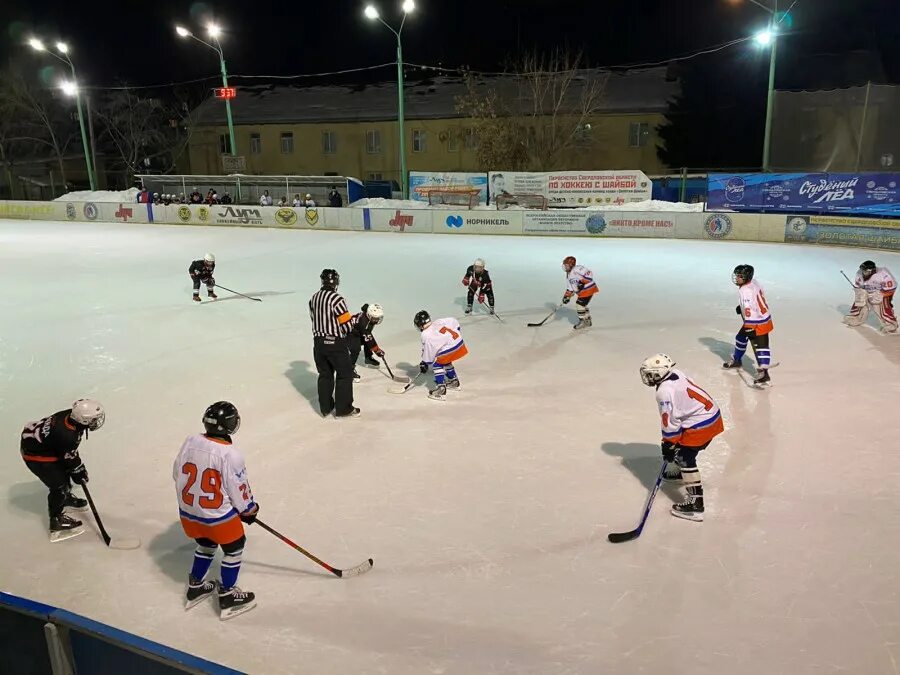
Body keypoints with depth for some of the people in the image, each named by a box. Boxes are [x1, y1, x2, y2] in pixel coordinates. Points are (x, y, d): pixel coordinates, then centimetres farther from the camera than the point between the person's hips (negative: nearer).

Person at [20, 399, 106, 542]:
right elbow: (69, 458, -18)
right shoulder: (67, 436, -36)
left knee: (64, 472, 24)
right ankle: (57, 521, 7)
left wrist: (79, 466, 16)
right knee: (59, 485, -4)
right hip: (35, 454, -9)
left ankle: (66, 498, 47)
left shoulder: (70, 415, -13)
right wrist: (79, 471, 1)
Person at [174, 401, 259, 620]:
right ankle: (227, 598, 22)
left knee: (206, 544, 29)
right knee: (234, 549, 15)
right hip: (218, 516, -6)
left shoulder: (190, 442, -8)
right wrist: (250, 510, 5)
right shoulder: (230, 455, -24)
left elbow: (177, 473, 6)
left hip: (188, 511, 6)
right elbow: (239, 490, -14)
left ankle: (195, 587, 40)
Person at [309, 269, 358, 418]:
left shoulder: (313, 298, 4)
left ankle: (326, 408, 24)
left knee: (325, 374, 17)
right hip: (336, 343, -7)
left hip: (319, 342, 7)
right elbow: (346, 324, -17)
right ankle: (343, 409, 9)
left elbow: (313, 319, 12)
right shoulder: (336, 299, -19)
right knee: (345, 374, 6)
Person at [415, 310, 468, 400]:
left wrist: (425, 363, 10)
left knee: (437, 364, 4)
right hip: (459, 342, 8)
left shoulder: (426, 335, -7)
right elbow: (454, 321, 17)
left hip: (450, 348, -8)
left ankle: (441, 389, -3)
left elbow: (428, 351, -3)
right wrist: (457, 334, 30)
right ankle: (454, 381, 41)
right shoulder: (438, 322, 10)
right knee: (445, 361, 27)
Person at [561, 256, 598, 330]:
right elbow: (570, 288, 18)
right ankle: (588, 321, 32)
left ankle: (583, 323, 3)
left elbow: (589, 273, -26)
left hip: (588, 290, -10)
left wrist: (582, 282, -29)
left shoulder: (578, 268, -18)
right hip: (581, 292, 10)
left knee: (579, 305, -9)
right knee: (582, 305, 17)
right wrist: (567, 297, 7)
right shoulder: (568, 275, 13)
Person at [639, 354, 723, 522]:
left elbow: (670, 421, -17)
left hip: (701, 424, -10)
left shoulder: (664, 392, -22)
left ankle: (695, 504, -8)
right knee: (682, 445, 27)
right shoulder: (677, 374, 3)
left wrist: (668, 445, -5)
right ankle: (677, 472, 50)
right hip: (711, 413, 10)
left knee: (685, 459, -7)